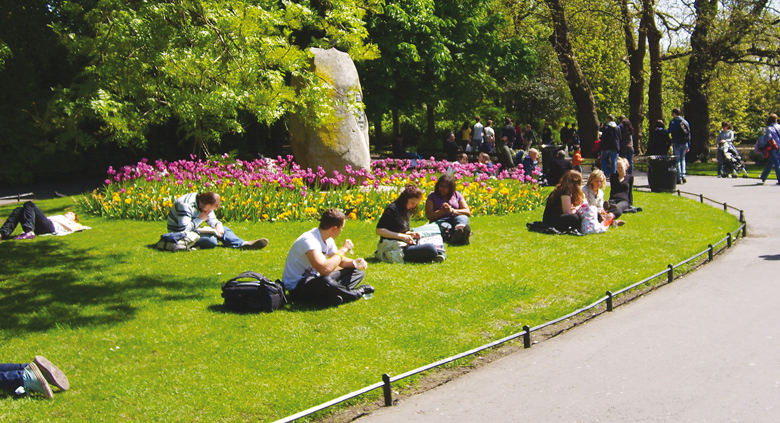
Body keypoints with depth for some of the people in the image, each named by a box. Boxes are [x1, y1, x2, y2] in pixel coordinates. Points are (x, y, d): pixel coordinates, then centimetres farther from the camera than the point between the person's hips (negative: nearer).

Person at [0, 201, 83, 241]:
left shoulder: (71, 223, 25)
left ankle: (28, 232, -37)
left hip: (49, 227, -6)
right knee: (19, 210, -12)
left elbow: (71, 228, -1)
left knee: (29, 204, -18)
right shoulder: (61, 217, 44)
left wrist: (56, 220, 2)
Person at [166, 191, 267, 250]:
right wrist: (200, 219, -21)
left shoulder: (206, 204, 2)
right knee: (211, 240, -33)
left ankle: (244, 244, -22)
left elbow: (212, 219, 8)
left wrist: (218, 225, -15)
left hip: (193, 230, 9)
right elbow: (184, 229, -31)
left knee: (223, 230, -4)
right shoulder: (186, 205, -27)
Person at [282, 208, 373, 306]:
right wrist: (343, 250, -26)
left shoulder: (328, 240, 2)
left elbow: (339, 260, 16)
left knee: (358, 272, 5)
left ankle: (334, 295, -20)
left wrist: (354, 262, -7)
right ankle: (358, 293, -15)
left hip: (314, 279, 10)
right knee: (326, 283, -42)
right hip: (296, 286, -10)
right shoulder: (309, 240, -28)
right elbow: (325, 269, -41)